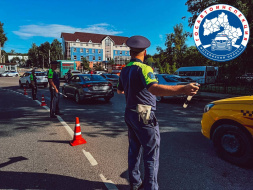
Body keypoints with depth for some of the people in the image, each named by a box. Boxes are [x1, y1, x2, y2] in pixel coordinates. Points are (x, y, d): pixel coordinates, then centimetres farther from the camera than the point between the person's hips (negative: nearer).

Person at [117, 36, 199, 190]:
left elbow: (120, 90, 24)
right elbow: (154, 89, -35)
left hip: (130, 114, 8)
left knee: (134, 150, 18)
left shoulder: (125, 70, 8)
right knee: (151, 154, 3)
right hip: (144, 117, -8)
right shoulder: (143, 68, -17)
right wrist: (183, 89, -44)